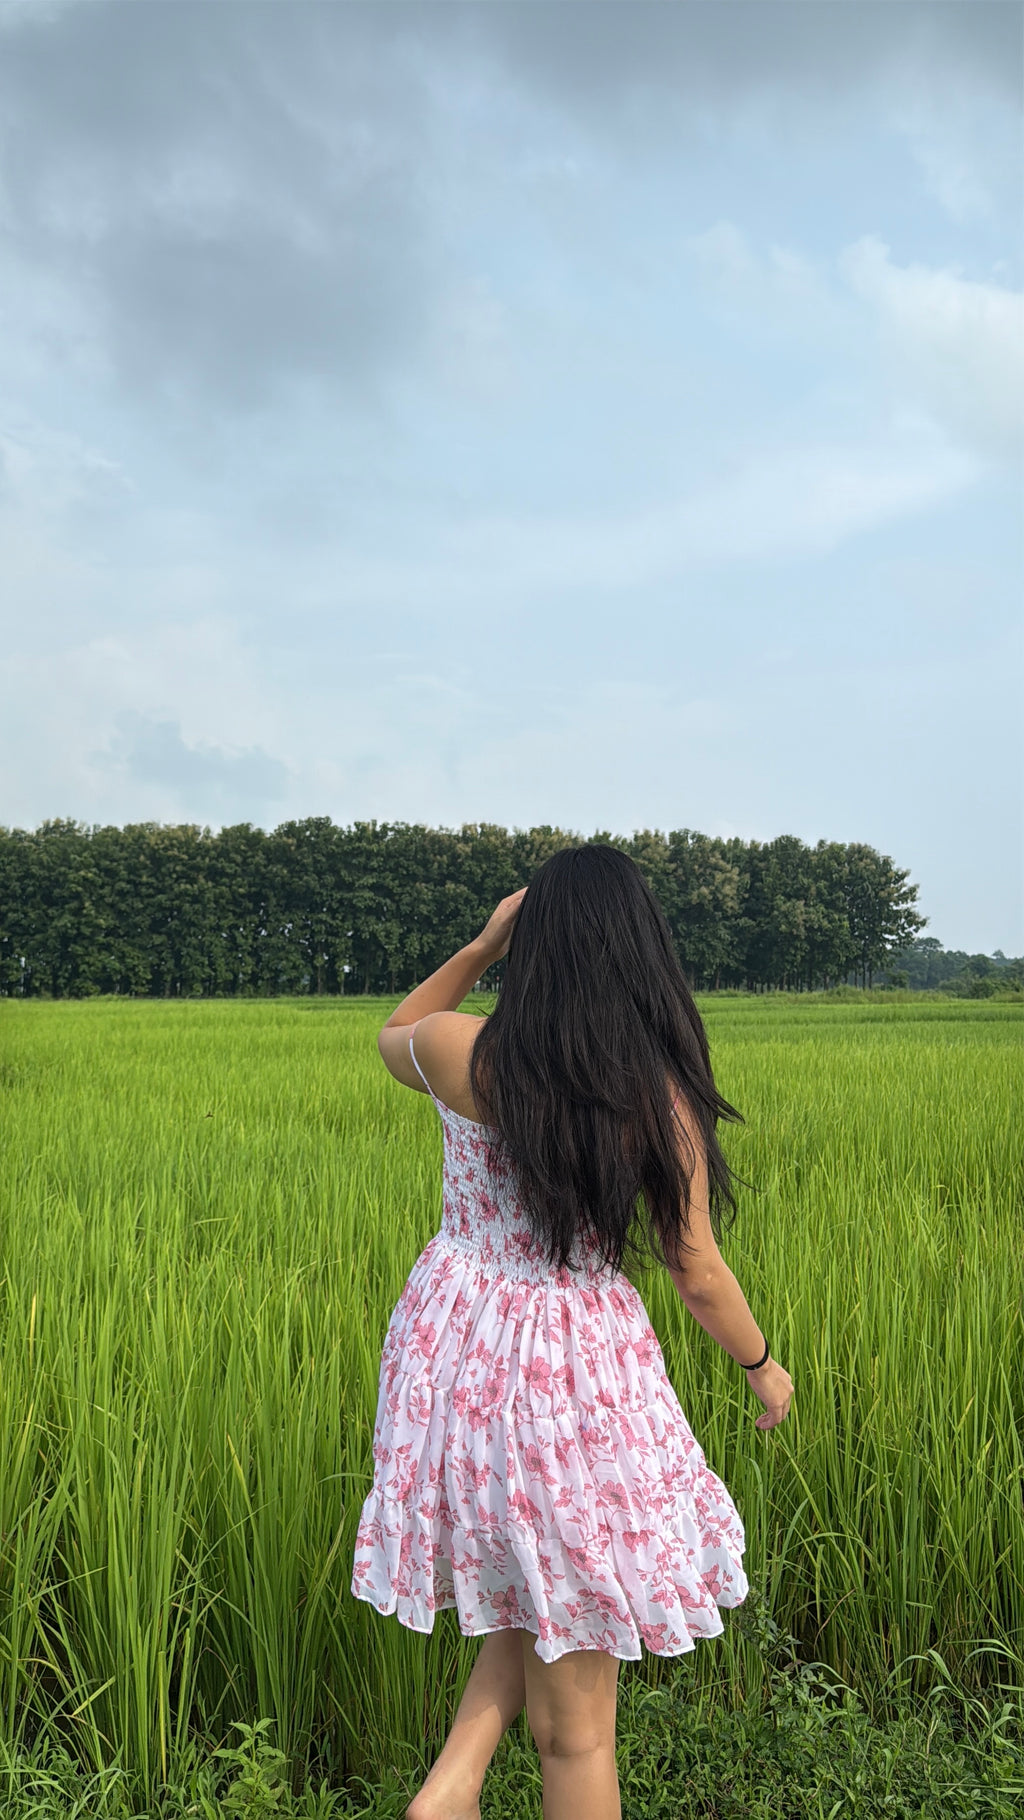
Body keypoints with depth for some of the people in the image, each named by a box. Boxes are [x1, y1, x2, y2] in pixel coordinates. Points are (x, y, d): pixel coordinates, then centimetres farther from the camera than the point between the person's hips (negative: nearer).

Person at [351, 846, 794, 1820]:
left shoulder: (463, 1054, -10)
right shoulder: (662, 1099, -13)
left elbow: (392, 1035, 16)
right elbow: (698, 1276, -4)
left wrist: (480, 945, 6)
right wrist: (762, 1366, 14)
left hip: (452, 1356, 4)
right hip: (576, 1374, -3)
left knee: (538, 1596, 30)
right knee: (577, 1722, 12)